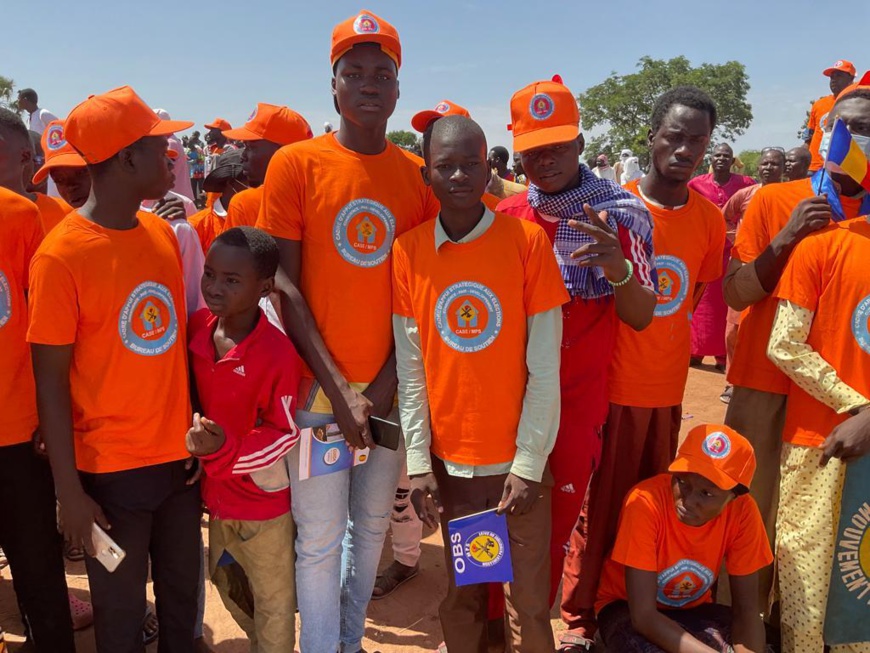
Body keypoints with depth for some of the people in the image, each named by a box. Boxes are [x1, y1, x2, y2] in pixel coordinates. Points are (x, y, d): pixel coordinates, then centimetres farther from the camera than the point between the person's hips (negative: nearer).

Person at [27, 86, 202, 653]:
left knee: (182, 593, 18)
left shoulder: (163, 233, 3)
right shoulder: (60, 255, -14)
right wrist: (70, 492, -9)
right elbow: (51, 383, -11)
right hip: (111, 470, -5)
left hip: (180, 455, 5)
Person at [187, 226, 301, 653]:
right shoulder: (197, 329, -8)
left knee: (272, 601, 15)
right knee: (226, 585, 28)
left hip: (263, 499, -7)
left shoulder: (277, 354, -26)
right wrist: (195, 440, 3)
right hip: (216, 491, 7)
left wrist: (226, 450, -29)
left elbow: (287, 433, -18)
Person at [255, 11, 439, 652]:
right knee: (320, 537, 3)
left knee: (373, 524, 14)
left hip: (389, 387, 3)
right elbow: (285, 287, -7)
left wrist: (388, 381, -5)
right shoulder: (296, 163, -5)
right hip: (319, 384, -3)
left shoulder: (418, 175, 4)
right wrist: (338, 391, -10)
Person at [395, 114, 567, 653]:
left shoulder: (528, 240, -8)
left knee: (529, 603, 8)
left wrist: (528, 463, -9)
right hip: (448, 459, 2)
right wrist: (418, 460, -3)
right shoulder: (408, 250, -2)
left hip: (518, 460, -1)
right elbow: (410, 366, 0)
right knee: (461, 596, 14)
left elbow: (545, 365, -7)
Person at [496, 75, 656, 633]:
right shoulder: (506, 217, 2)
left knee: (557, 522, 7)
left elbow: (641, 317, -7)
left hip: (579, 398, -2)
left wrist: (617, 266, -25)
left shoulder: (620, 213, -5)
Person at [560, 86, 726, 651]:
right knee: (603, 502, 6)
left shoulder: (710, 220, 1)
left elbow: (692, 295, 13)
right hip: (615, 382, -3)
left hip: (669, 385, 4)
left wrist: (663, 343, 2)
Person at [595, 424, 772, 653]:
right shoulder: (646, 502, -31)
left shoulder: (742, 511, -19)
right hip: (628, 608, -3)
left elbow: (746, 608, -13)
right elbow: (643, 616, -31)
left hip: (693, 609, 4)